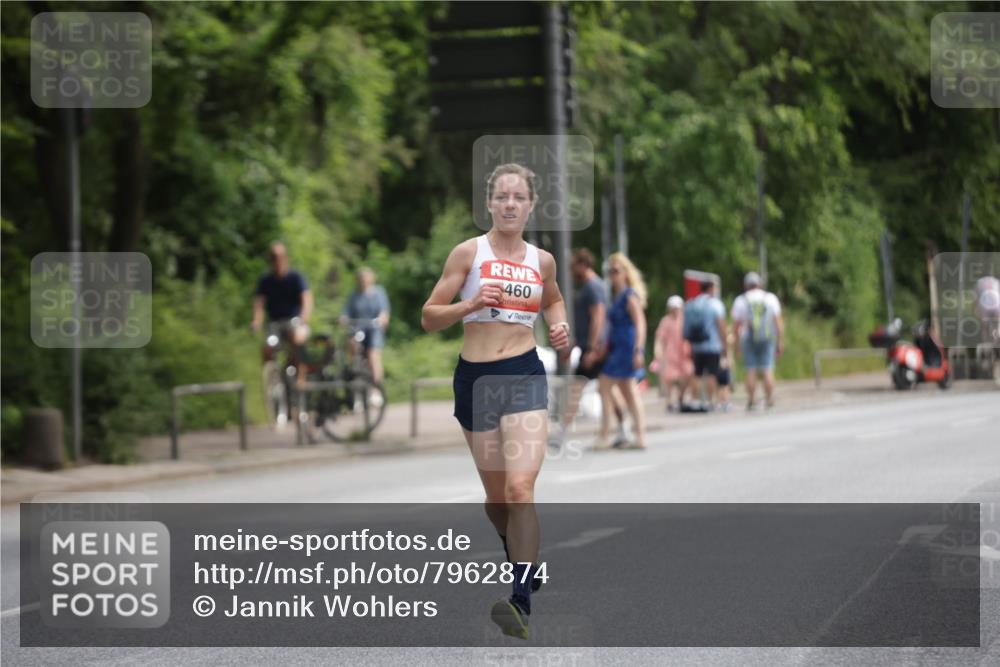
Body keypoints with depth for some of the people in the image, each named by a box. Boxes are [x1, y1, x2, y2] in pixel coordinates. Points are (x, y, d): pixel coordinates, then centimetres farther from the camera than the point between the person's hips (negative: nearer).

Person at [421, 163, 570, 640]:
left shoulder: (541, 260, 8)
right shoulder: (469, 252, -1)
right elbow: (429, 318, -1)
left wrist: (560, 327, 9)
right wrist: (470, 304, -18)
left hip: (525, 375, 0)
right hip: (475, 378, 0)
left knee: (520, 488, -18)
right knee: (496, 497, 12)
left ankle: (522, 602, -25)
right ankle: (524, 562, 42)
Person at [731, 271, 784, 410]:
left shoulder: (740, 301, 3)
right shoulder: (770, 298, 5)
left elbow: (736, 325, 3)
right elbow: (778, 322, 1)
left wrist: (737, 343, 11)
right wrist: (780, 342, 4)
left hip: (748, 339, 0)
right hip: (767, 338, 0)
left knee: (751, 372, 3)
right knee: (767, 370, -1)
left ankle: (750, 402, 1)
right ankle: (770, 401, -7)